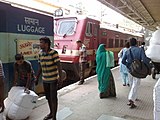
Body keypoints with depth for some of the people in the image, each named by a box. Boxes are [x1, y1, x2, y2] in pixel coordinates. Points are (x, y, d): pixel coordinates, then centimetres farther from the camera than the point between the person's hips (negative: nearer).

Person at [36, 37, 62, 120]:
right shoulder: (40, 53, 4)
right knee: (48, 97, 16)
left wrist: (60, 77, -20)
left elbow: (59, 65, -15)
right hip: (45, 79, 6)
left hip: (53, 79, -6)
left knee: (53, 98, 0)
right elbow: (40, 67, 11)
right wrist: (37, 78, 14)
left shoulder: (54, 52, -14)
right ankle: (51, 113, 35)